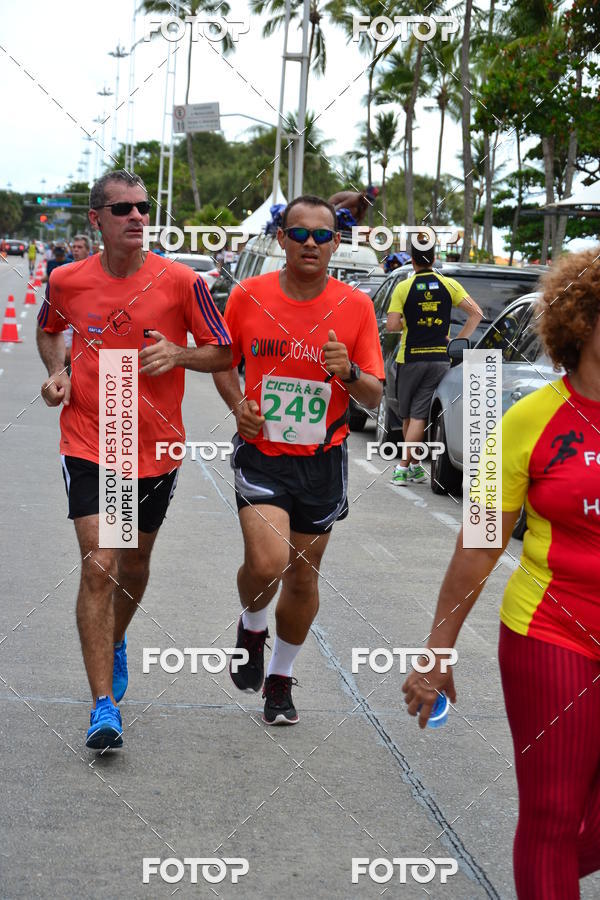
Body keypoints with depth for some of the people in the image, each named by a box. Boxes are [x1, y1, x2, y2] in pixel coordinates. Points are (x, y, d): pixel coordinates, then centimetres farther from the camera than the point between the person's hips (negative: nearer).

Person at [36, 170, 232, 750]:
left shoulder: (180, 282, -8)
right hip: (87, 446, -1)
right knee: (98, 566, -13)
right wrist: (57, 371, -1)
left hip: (156, 447, 1)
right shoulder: (66, 281, -3)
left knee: (134, 561, 18)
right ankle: (104, 707, -11)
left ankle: (115, 643, 50)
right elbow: (48, 329, 18)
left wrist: (178, 354, -20)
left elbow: (223, 353, -1)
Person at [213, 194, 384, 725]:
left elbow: (374, 396, -1)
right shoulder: (248, 296, -4)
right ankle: (253, 628, 13)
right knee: (267, 562, -22)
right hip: (261, 454, -2)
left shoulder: (356, 307, -4)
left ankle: (282, 677, 35)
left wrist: (348, 372, -23)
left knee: (303, 578, 11)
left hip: (322, 461, 2)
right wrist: (237, 403, -7)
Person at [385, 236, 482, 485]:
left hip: (410, 359, -1)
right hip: (440, 359, 1)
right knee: (419, 416, -1)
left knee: (408, 416, 14)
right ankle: (403, 466, -7)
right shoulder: (448, 285, 0)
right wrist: (458, 340, 1)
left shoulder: (403, 287, -4)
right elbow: (476, 313, -4)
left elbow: (391, 326, -10)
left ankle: (414, 465, 18)